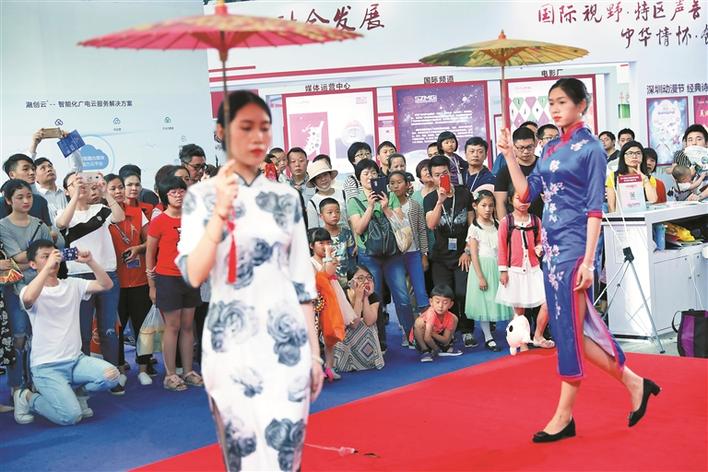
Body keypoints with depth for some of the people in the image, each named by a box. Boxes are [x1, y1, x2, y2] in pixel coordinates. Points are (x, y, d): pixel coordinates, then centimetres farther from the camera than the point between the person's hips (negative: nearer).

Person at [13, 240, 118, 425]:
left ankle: (76, 391, 10)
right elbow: (28, 298, -31)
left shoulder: (72, 284, 8)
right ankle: (28, 398, 9)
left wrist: (90, 261, -14)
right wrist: (48, 267, -29)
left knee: (111, 375, -23)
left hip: (76, 360, 5)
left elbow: (106, 285, -1)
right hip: (46, 366, -5)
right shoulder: (31, 291, -6)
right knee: (71, 416, -21)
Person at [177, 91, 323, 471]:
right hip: (232, 342, -3)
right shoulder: (202, 195, -1)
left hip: (288, 340, 3)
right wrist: (221, 212, -24)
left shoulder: (286, 196, 8)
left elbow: (302, 279, 10)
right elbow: (193, 275, -13)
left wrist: (314, 350, 9)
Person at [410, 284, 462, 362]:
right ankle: (425, 351, -21)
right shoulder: (431, 313, -34)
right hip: (420, 340, -5)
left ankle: (445, 348, 8)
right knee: (419, 322, -36)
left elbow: (445, 340, -14)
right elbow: (427, 338, -38)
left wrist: (431, 333, -26)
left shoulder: (450, 317, -17)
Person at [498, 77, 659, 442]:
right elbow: (527, 193, 13)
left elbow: (595, 208, -11)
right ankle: (633, 382, 22)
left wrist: (588, 260, -16)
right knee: (567, 326, 9)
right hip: (551, 244, 8)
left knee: (569, 327, -3)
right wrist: (509, 155, 4)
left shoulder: (590, 148, -7)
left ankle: (565, 415, 6)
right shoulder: (550, 149, 14)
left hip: (574, 244, -8)